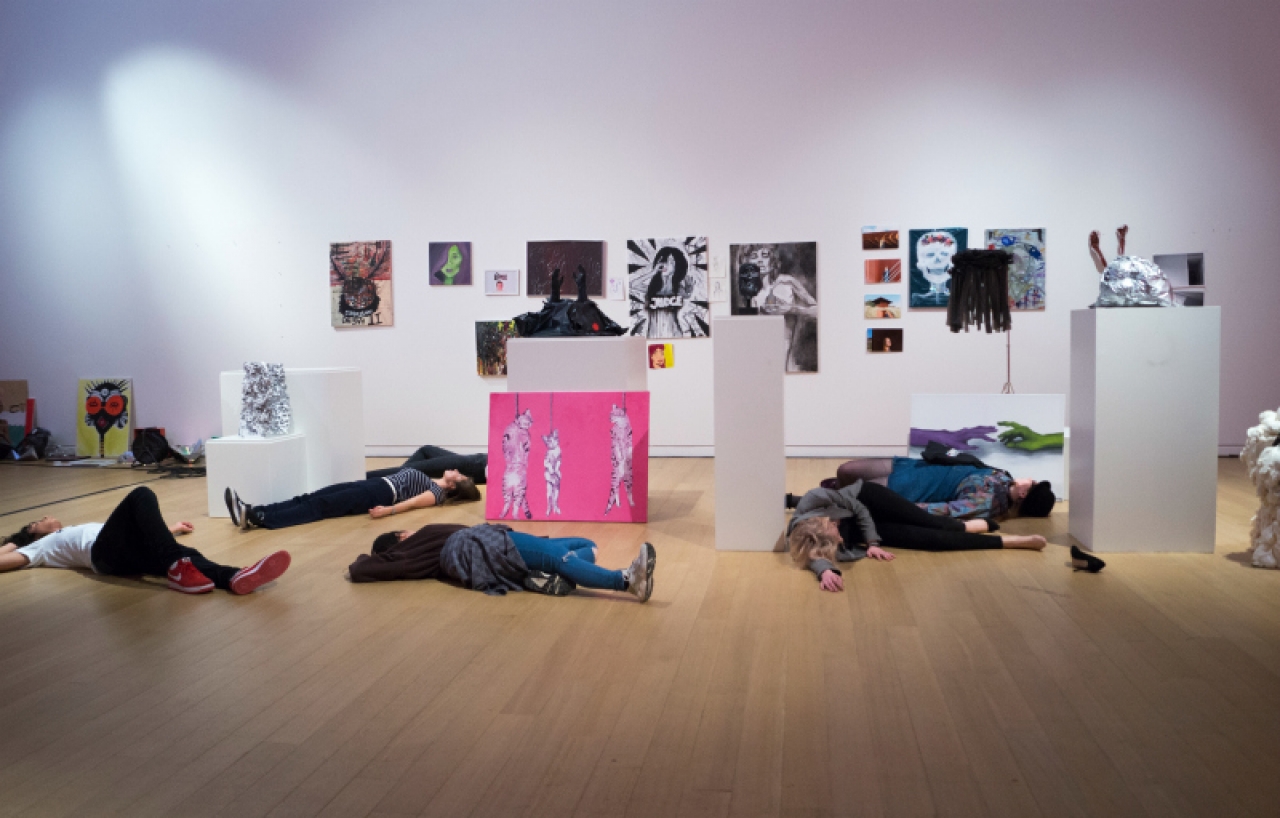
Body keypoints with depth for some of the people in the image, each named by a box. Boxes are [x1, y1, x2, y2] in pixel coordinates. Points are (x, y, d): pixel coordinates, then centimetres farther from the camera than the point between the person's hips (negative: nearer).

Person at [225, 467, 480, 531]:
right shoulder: (433, 482, 27)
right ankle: (251, 511, -22)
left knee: (320, 506, -24)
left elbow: (413, 502, -15)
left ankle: (256, 518, -37)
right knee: (311, 498, -10)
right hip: (376, 484, 8)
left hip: (381, 493, -8)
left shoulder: (437, 493, 1)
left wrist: (388, 510, -30)